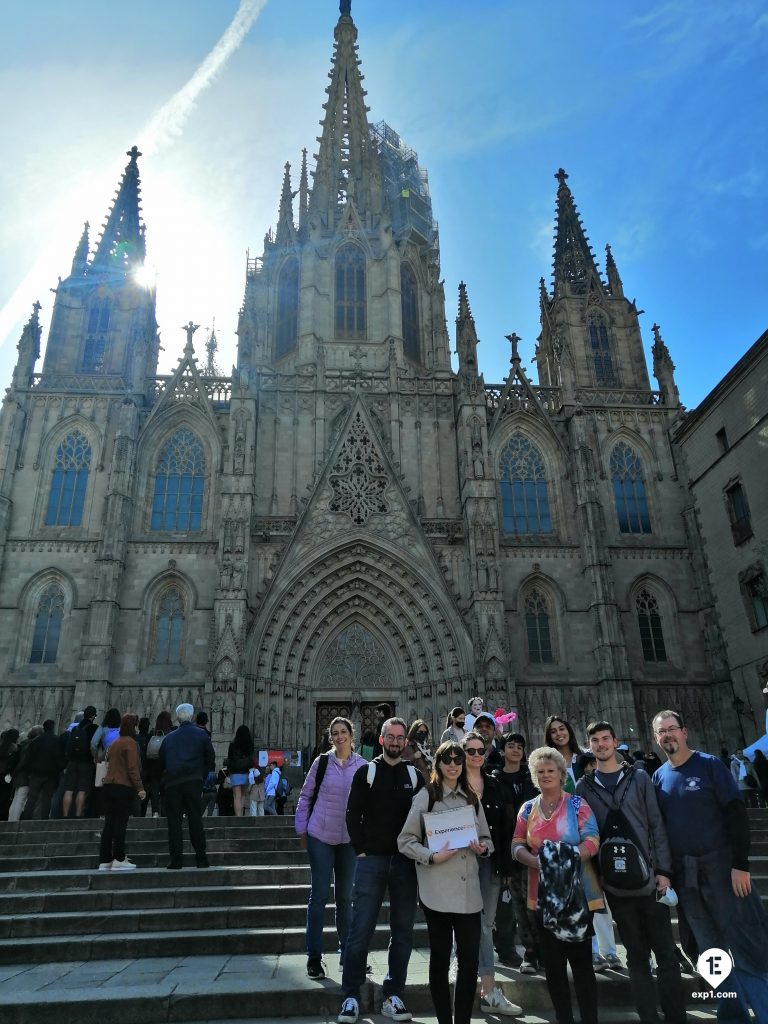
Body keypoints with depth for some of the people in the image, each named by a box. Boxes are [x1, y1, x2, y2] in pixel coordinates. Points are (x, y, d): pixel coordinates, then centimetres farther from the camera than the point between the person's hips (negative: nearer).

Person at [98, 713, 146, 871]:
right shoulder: (130, 743, -11)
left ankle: (104, 861, 12)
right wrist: (140, 788, -15)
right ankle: (119, 860, 0)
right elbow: (133, 768, -16)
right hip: (124, 787, -8)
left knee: (109, 823, 9)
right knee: (121, 824, -3)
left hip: (108, 786, 8)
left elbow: (109, 762, 19)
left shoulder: (114, 743, 16)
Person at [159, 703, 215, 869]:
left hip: (171, 783, 1)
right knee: (195, 819, 4)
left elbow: (161, 763, 13)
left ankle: (176, 860, 5)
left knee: (174, 821, 6)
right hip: (193, 782, -1)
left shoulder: (169, 738, 11)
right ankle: (201, 858, 6)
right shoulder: (201, 735, 5)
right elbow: (210, 761, 4)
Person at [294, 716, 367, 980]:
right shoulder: (322, 762, -7)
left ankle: (347, 953, 28)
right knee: (319, 895, 3)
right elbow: (305, 796, 1)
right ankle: (314, 957, 16)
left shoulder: (363, 765, -3)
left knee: (345, 897, 14)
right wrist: (302, 829, 1)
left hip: (349, 839, 2)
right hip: (320, 837, -2)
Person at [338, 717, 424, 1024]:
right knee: (361, 929, -2)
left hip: (405, 861, 2)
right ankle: (351, 997, 10)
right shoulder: (366, 772, 3)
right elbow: (353, 814, 1)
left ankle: (394, 996, 19)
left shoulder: (415, 775, 8)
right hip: (371, 860, -2)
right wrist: (361, 850, -6)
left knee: (402, 931, 7)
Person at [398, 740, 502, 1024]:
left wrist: (483, 847, -5)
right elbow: (405, 840, -4)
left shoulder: (472, 798, 11)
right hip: (437, 891, -4)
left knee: (470, 958, 4)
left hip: (469, 890, 4)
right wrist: (432, 856, -18)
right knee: (440, 958, 8)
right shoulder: (426, 796, -4)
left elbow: (486, 838, 17)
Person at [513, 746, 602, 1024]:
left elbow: (592, 840, -12)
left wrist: (567, 860, -24)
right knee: (552, 963, 12)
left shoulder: (577, 804, -4)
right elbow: (517, 844, 4)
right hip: (543, 895, 4)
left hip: (577, 893, -4)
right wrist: (535, 862, -15)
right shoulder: (528, 808, 7)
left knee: (581, 961, 2)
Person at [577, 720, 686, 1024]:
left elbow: (656, 825, 1)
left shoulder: (639, 777, 2)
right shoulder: (584, 787, 2)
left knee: (666, 952, 5)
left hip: (650, 878, 0)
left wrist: (663, 870, -5)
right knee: (637, 954, 10)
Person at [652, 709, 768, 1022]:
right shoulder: (658, 777, 6)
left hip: (721, 865, -4)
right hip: (683, 874, 4)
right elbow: (657, 825, 10)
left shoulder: (709, 765, -6)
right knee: (711, 948, 13)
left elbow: (736, 814, -10)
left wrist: (740, 864, -16)